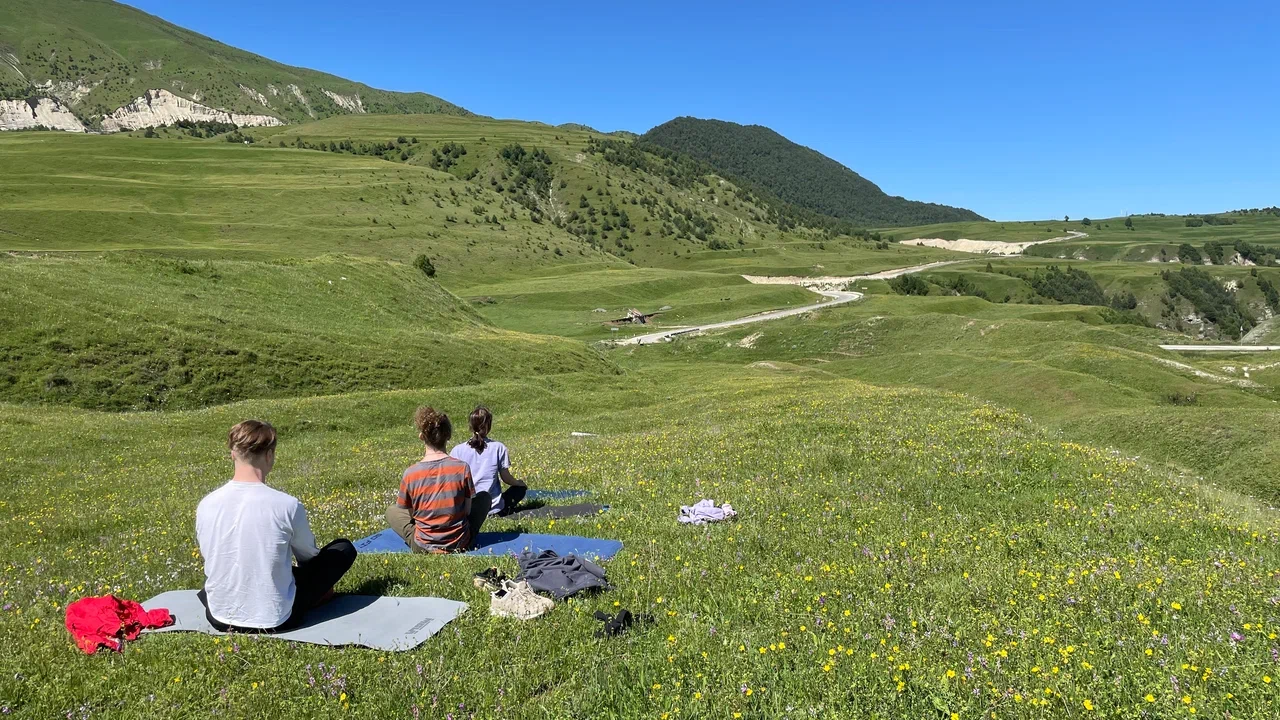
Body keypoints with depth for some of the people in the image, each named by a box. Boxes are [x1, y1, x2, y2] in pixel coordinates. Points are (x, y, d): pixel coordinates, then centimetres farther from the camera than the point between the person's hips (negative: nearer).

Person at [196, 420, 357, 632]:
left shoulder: (206, 505, -11)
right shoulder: (287, 505, -20)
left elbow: (209, 556, 8)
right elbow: (309, 555, 0)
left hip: (219, 618, 5)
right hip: (275, 620, -4)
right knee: (344, 548, 11)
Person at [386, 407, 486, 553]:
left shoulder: (410, 473, -13)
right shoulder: (462, 468, -14)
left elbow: (411, 514, -1)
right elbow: (467, 510, -5)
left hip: (423, 548, 1)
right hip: (461, 545, 0)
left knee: (391, 511, 27)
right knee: (484, 497, 23)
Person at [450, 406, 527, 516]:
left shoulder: (458, 450, -5)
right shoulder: (498, 448, -8)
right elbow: (506, 478, -1)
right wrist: (519, 482, 19)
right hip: (493, 508, -2)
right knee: (520, 488, 23)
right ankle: (504, 512, 6)